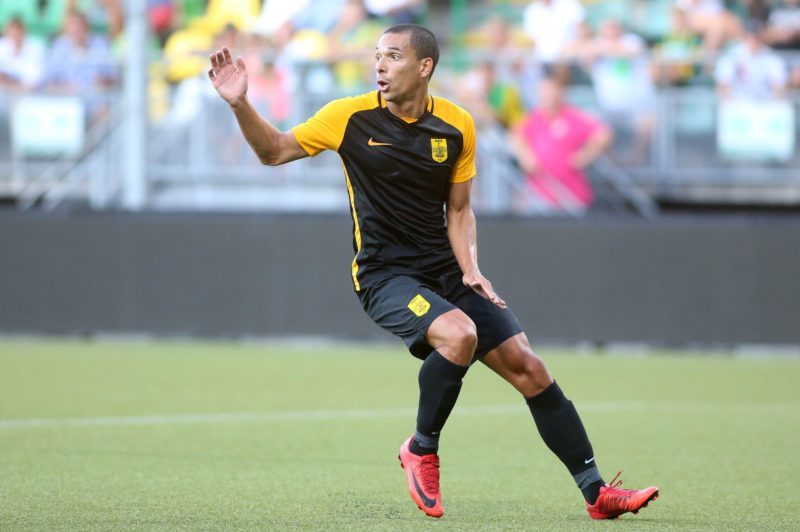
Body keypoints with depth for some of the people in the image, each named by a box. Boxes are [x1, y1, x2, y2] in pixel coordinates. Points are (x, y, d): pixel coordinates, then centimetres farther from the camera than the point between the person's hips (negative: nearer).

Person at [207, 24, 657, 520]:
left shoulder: (457, 126, 1)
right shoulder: (352, 117, -6)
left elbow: (458, 209, 11)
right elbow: (275, 150, 1)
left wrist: (470, 269, -5)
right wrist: (241, 104, -16)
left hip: (447, 272, 4)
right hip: (384, 274, -4)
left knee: (528, 368, -5)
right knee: (459, 335, -32)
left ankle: (596, 492, 4)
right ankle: (422, 450, -8)